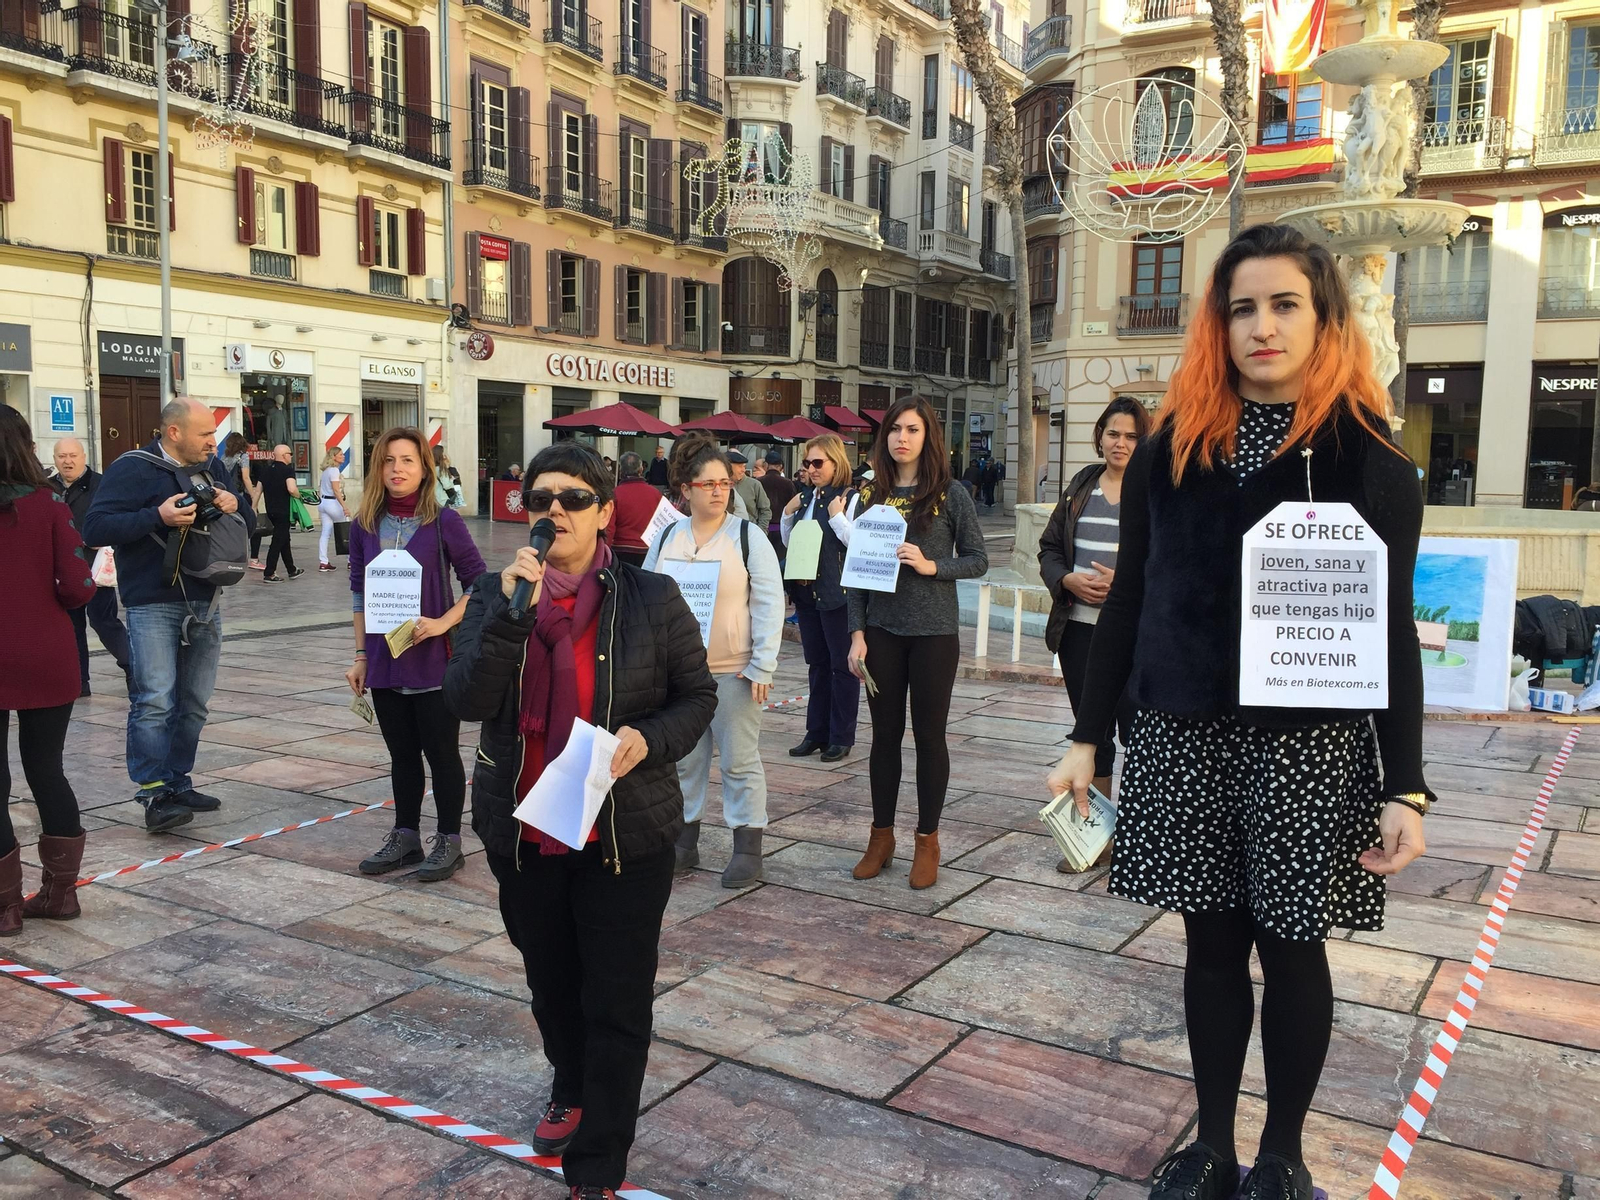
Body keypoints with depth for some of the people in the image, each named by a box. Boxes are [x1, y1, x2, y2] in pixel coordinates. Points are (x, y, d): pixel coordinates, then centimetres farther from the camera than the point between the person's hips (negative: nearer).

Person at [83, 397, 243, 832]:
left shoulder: (213, 467, 12)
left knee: (194, 702, 11)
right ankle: (154, 795, -6)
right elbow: (95, 527, -15)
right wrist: (158, 517, -26)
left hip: (206, 604, 7)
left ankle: (178, 783, 21)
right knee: (155, 701, -11)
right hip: (153, 605, -7)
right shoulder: (132, 469, -8)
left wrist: (234, 504, -3)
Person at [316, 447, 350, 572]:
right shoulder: (334, 470, -12)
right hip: (333, 502, -9)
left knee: (326, 533, 4)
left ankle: (323, 562, 0)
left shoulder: (325, 470, 16)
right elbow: (336, 490, -19)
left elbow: (320, 488, 17)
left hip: (323, 502, 9)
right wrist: (344, 506, -24)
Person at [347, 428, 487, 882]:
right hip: (385, 662, 4)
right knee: (402, 753, 15)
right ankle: (405, 836, 28)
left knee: (441, 752, 5)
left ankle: (449, 841, 18)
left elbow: (478, 581, -5)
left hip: (434, 661, -4)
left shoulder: (443, 521, -8)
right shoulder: (364, 526, 4)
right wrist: (361, 656, 9)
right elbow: (360, 594, 10)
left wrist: (443, 623, -17)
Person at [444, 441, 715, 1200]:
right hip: (522, 832, 3)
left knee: (617, 1003, 4)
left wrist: (649, 739, -20)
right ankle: (571, 1089, 52)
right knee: (551, 983, 23)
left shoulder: (651, 598, -8)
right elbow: (466, 700, -14)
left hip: (626, 836, -3)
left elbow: (697, 696, 0)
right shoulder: (495, 594, -2)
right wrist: (513, 607, -26)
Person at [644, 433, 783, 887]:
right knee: (683, 758, 11)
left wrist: (762, 667, -11)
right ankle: (684, 842, 24)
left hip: (733, 671, -3)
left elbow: (769, 604, -6)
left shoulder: (749, 537, -4)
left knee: (740, 761, 2)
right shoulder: (667, 538, 6)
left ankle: (748, 849, 13)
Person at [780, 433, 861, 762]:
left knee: (842, 665, 2)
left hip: (838, 594, -7)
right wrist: (788, 513, 3)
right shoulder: (805, 497, 11)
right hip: (807, 590, 7)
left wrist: (837, 516, -21)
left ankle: (841, 738, 11)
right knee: (817, 663, 15)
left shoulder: (852, 498, -10)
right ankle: (817, 733, 24)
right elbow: (788, 542, 18)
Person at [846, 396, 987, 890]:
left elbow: (978, 559, 0)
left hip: (934, 631, -3)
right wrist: (857, 632, 1)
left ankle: (927, 840, 17)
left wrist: (931, 566, -17)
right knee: (885, 733, 10)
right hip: (882, 630, 3)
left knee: (929, 734, 5)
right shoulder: (872, 495, 6)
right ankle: (881, 835, 22)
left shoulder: (950, 494, -2)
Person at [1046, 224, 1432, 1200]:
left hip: (1312, 748, -2)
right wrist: (1088, 736, 4)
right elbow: (1128, 602, 6)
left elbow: (1392, 632, -3)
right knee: (1213, 944, 12)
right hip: (1185, 739, 2)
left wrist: (1406, 787, -7)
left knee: (1291, 947, 9)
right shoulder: (1171, 450, 3)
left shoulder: (1371, 461, -3)